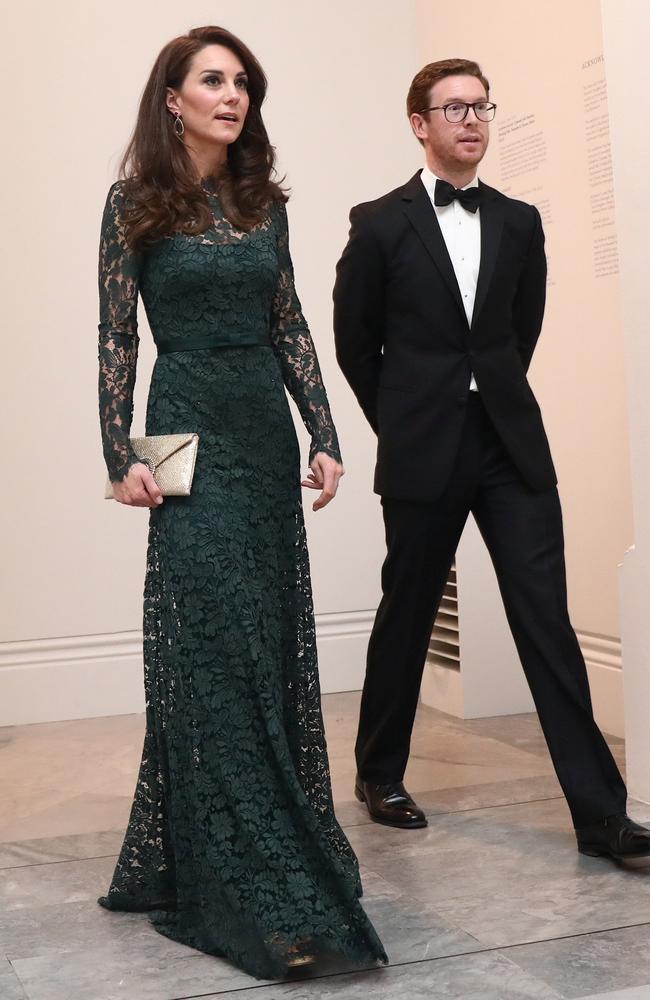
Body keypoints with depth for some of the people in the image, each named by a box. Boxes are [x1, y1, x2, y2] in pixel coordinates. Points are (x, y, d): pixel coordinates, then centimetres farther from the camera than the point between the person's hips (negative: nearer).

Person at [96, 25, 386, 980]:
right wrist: (122, 458, -9)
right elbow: (115, 336, -3)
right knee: (219, 647, -11)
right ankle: (262, 898, -10)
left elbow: (290, 328, 13)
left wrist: (324, 436, 6)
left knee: (274, 640, 7)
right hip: (191, 428, -6)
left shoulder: (263, 202, 12)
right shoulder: (137, 200, -1)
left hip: (268, 427, 6)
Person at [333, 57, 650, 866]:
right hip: (425, 456, -2)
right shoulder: (380, 224, -1)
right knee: (407, 616, 9)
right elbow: (355, 343, 4)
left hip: (512, 444, 3)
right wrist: (405, 425, 9)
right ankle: (379, 774, 30)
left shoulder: (519, 223, 9)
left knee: (546, 619, -2)